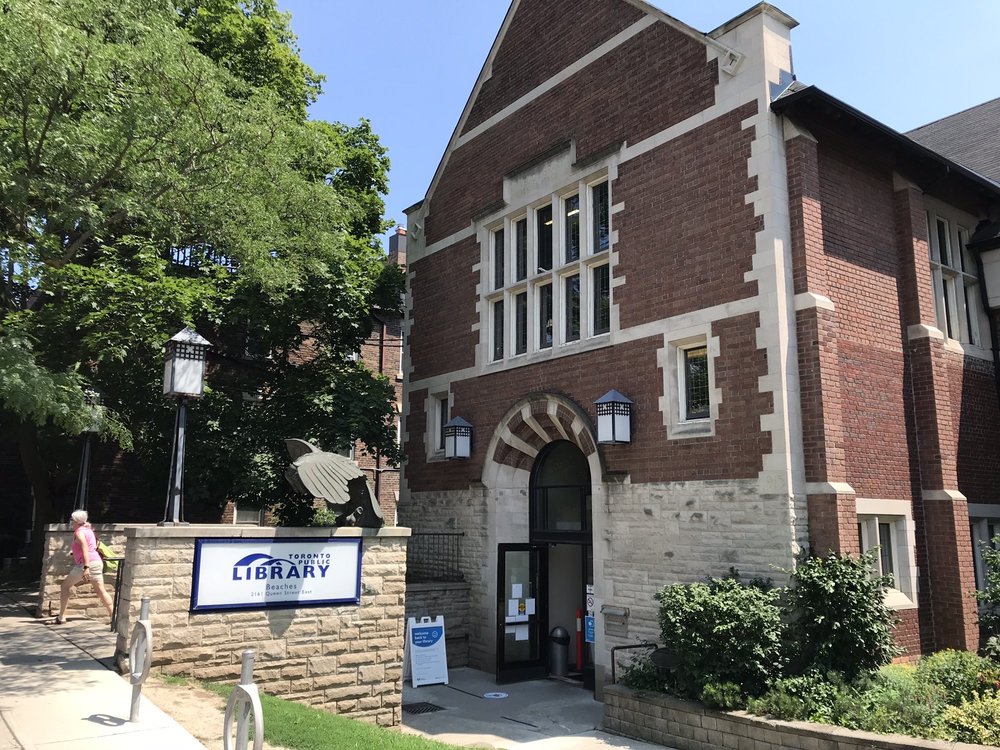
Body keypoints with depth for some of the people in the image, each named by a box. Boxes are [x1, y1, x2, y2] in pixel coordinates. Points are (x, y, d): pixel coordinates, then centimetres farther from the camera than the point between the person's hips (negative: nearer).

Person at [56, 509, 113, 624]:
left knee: (65, 586, 8)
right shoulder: (88, 530, 19)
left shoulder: (79, 532, -7)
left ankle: (61, 616, 6)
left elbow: (85, 549, -20)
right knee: (101, 591, 6)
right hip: (98, 562, 8)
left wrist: (86, 568, -25)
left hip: (87, 563, -8)